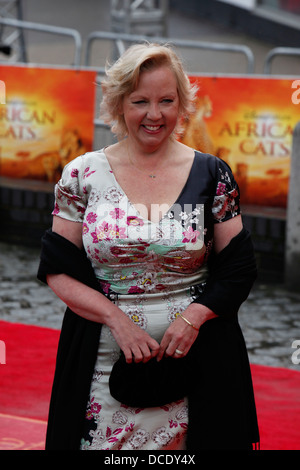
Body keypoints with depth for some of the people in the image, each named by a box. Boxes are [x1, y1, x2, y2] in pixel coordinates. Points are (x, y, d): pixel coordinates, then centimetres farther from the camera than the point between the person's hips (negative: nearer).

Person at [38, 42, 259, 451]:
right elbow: (58, 270, 2)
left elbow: (239, 271, 5)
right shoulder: (83, 175, 2)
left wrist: (194, 316, -12)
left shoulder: (212, 175, 2)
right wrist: (117, 319, -12)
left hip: (192, 364, 0)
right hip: (104, 366, 0)